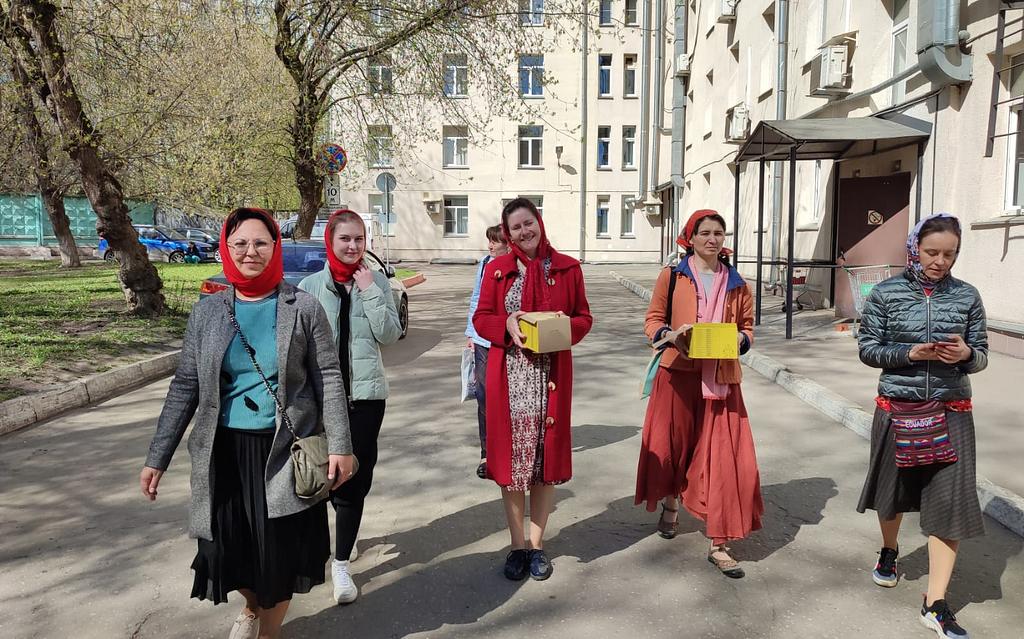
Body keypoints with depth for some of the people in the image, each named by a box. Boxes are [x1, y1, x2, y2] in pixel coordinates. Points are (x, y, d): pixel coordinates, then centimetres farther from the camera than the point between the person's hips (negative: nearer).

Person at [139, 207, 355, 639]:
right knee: (229, 549, 12)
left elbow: (328, 379, -4)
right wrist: (158, 457, 4)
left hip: (286, 449, -2)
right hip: (225, 451, 3)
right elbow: (185, 387, 6)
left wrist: (340, 445, -9)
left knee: (279, 552, 7)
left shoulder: (303, 308, -5)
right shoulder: (207, 311, 3)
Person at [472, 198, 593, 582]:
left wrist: (563, 327, -15)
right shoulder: (497, 269, 6)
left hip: (551, 374, 0)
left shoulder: (567, 268, 5)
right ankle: (517, 545, 20)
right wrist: (507, 324, -16)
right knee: (510, 456, 4)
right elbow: (481, 318, 5)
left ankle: (537, 545, 21)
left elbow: (584, 318, 7)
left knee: (546, 456, 5)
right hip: (509, 375, 0)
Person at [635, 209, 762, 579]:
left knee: (722, 456, -2)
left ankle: (718, 545, 6)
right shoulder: (672, 277, 2)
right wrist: (669, 335, -16)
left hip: (721, 378, 1)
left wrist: (741, 340, -6)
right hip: (678, 374, -1)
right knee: (674, 444, 12)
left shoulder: (736, 283, 9)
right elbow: (653, 320, 4)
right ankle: (670, 505, 43)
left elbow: (747, 325, 15)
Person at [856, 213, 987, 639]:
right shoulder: (885, 294, -4)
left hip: (950, 412, 1)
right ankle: (890, 551, 47)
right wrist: (910, 353, -19)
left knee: (950, 502, -4)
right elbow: (867, 349, -3)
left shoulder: (967, 296, 1)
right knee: (893, 488, 16)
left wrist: (965, 354, -17)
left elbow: (981, 356, 6)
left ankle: (936, 605, 6)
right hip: (897, 409, 0)